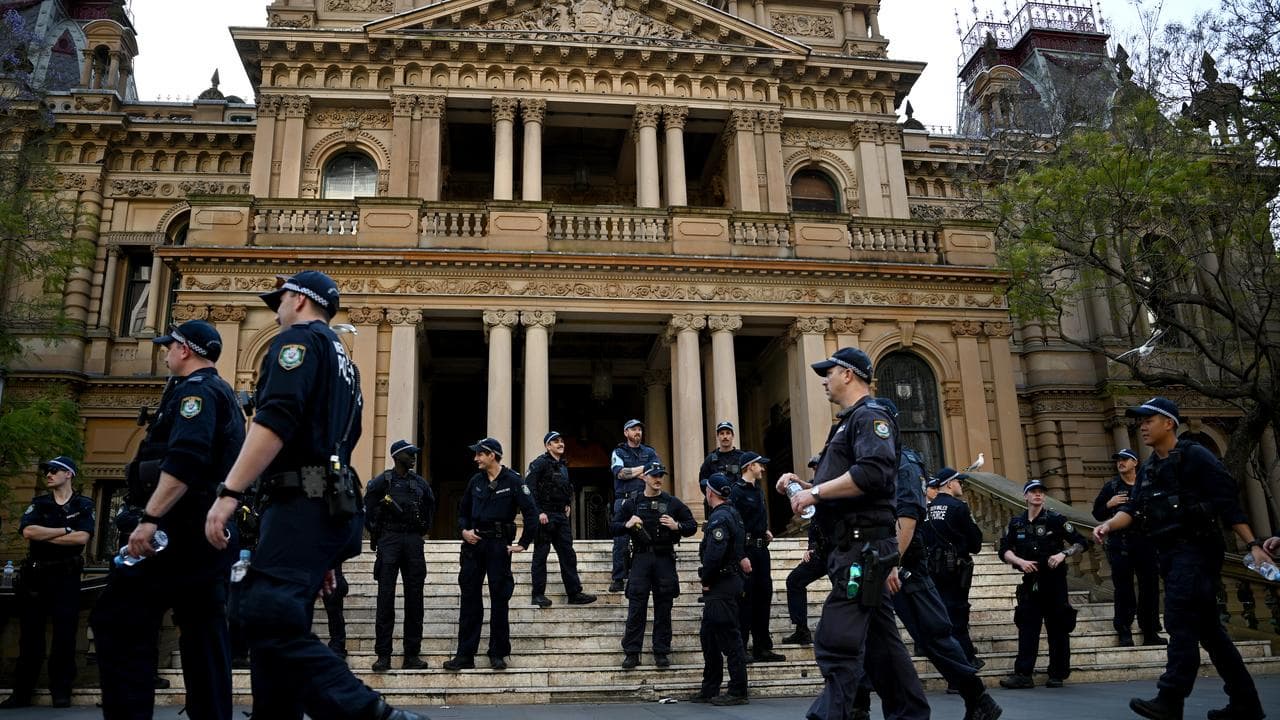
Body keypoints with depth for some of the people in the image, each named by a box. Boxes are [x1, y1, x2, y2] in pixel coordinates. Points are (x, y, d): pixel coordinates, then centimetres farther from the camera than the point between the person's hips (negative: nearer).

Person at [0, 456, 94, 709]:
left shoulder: (84, 505, 3)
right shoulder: (38, 503, 10)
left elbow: (82, 537, -13)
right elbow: (28, 531, -9)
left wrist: (44, 535, -9)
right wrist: (64, 530, -10)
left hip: (66, 577, -3)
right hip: (35, 575, 3)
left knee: (64, 635, -3)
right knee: (30, 634, 7)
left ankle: (61, 690, 6)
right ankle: (22, 692, 15)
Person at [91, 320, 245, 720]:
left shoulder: (195, 389, -8)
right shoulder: (224, 394, 23)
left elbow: (184, 460, -24)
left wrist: (150, 517, -29)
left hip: (185, 528, -10)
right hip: (212, 530, 10)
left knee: (117, 622, -9)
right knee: (203, 630, 8)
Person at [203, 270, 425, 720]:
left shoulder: (299, 338, 1)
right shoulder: (343, 361, 28)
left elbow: (276, 419, -17)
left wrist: (229, 492, -21)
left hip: (302, 502, -10)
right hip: (329, 505, 10)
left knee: (266, 618, -20)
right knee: (277, 624, 11)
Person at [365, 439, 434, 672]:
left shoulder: (419, 482, 12)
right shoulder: (381, 482, -1)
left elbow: (430, 505, 22)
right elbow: (368, 509, 1)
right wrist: (375, 532, 3)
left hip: (413, 541, 4)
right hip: (389, 539, -4)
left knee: (414, 598, 3)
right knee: (386, 598, -5)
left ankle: (412, 655, 9)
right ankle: (383, 656, 1)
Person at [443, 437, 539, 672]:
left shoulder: (512, 481, -6)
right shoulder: (476, 481, 9)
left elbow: (531, 512, -9)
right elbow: (463, 510, 22)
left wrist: (523, 544, -9)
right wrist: (464, 530, 4)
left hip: (499, 544, -5)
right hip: (474, 543, 5)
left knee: (499, 599, 2)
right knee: (470, 598, 5)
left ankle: (498, 654, 12)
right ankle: (465, 654, 11)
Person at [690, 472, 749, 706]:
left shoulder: (720, 518, -17)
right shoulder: (732, 513, 15)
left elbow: (714, 553, -26)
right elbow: (741, 545, 26)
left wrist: (706, 580, -14)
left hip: (721, 585, -11)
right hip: (730, 580, 11)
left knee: (729, 638, -5)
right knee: (708, 635, 16)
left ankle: (738, 692, 1)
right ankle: (709, 689, 23)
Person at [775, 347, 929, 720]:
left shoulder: (869, 415, -8)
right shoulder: (848, 422, 23)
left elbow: (872, 473, -25)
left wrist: (815, 492, -18)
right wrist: (803, 486, 11)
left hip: (863, 546, -11)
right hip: (857, 549, 11)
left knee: (836, 645, -14)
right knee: (880, 642, 14)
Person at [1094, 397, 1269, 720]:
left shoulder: (1195, 456, -7)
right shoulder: (1147, 469, 16)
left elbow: (1228, 503, -11)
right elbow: (1133, 508, 6)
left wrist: (1253, 544, -15)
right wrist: (1109, 524, -13)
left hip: (1196, 548, -8)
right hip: (1170, 554, 9)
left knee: (1180, 622, -16)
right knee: (1208, 628, 12)